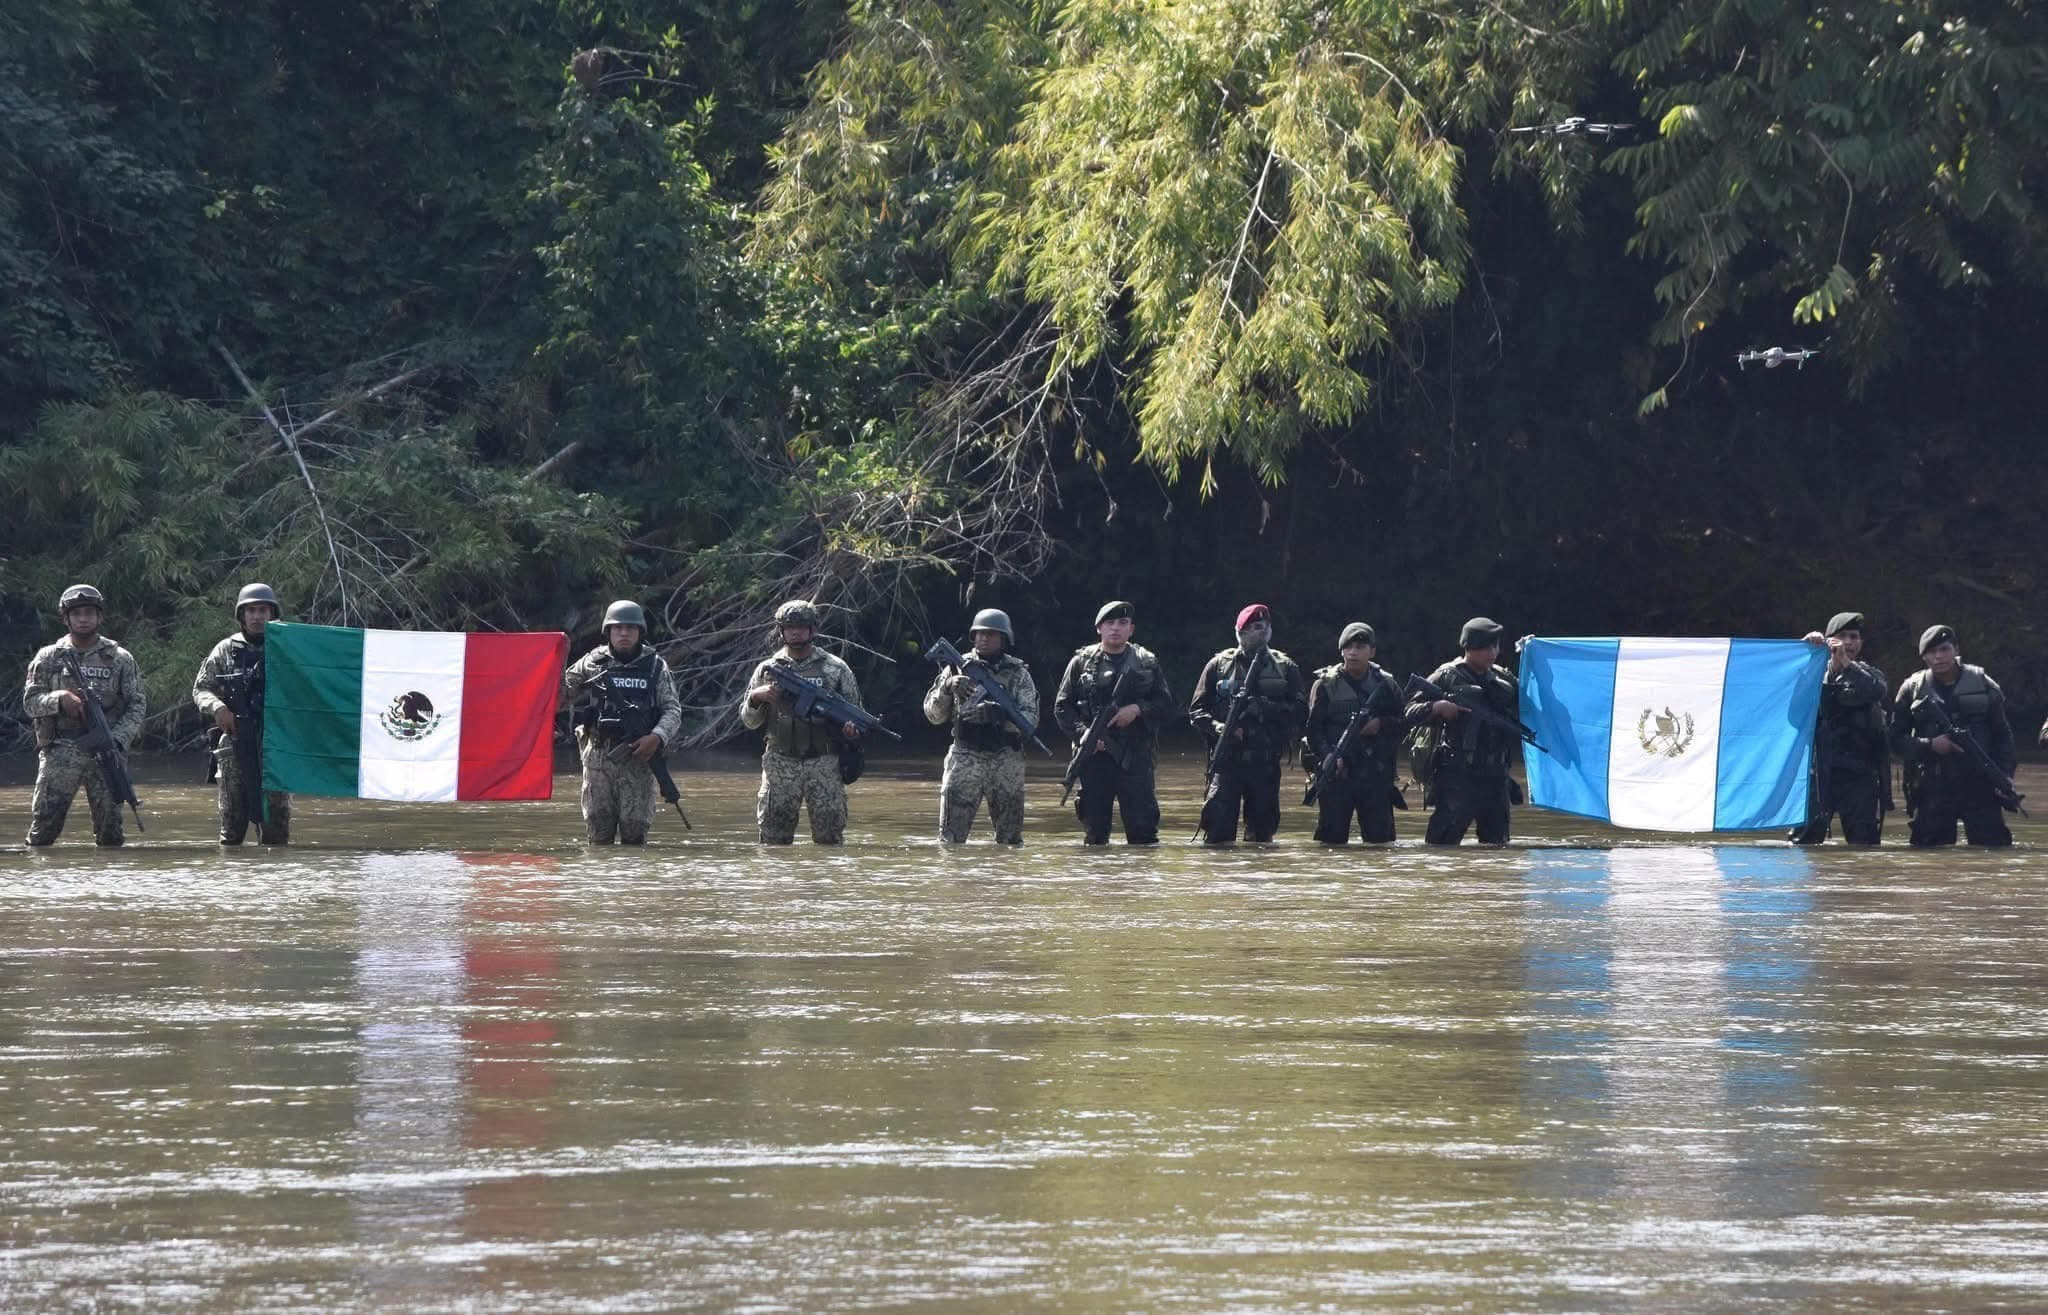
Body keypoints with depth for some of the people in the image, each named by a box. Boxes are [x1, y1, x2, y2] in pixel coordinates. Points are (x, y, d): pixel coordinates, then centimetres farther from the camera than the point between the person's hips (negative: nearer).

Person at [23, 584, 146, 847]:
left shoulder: (120, 659, 8)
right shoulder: (48, 657, 9)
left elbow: (137, 705, 6)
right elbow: (30, 702, 6)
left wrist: (118, 739, -11)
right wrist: (60, 698, -15)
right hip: (60, 751, -1)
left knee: (110, 832, 1)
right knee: (45, 819, -9)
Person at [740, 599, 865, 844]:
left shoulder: (836, 669, 7)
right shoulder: (767, 669, 10)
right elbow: (749, 721, 12)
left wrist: (852, 728, -13)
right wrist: (756, 697, -9)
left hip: (824, 765, -1)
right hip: (780, 764, 1)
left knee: (829, 836, -4)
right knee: (774, 836, -1)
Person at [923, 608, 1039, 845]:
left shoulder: (1017, 673, 5)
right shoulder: (958, 668, 7)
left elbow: (1030, 718, -6)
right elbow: (933, 715, 5)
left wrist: (994, 714, -21)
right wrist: (947, 688, -14)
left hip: (1006, 761, 0)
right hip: (965, 760, 0)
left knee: (1010, 838, 8)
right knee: (951, 837, -8)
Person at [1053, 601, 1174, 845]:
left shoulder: (1147, 663, 10)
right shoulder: (1082, 662, 7)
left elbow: (1166, 705, 8)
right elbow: (1062, 707, 5)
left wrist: (1137, 710, -10)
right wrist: (1083, 733, -10)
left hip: (1135, 755, 0)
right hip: (1094, 756, 0)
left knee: (1143, 825, -7)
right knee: (1094, 830, 3)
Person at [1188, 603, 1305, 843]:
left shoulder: (1285, 668, 9)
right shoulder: (1219, 665, 8)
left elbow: (1300, 709, 1)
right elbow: (1196, 710, 7)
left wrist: (1266, 707, -14)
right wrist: (1217, 727, -13)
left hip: (1266, 761, 1)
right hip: (1227, 758, -1)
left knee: (1262, 831, 7)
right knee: (1218, 830, -12)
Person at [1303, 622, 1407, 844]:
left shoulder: (1385, 685, 9)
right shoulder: (1325, 685, 2)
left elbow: (1404, 723, 12)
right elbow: (1314, 728, -2)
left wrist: (1382, 725, -8)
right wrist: (1328, 756, -17)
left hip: (1376, 774, 2)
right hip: (1336, 773, -2)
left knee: (1381, 837, 1)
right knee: (1333, 837, -1)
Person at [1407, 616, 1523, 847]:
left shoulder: (1504, 679, 15)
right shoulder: (1447, 677, 0)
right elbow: (1411, 713, -2)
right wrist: (1438, 707, -21)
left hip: (1494, 776, 6)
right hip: (1457, 775, -6)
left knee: (1497, 842, 11)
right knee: (1443, 842, -12)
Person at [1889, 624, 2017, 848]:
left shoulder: (1983, 685, 5)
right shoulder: (1912, 689, 4)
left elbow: (2002, 735, 8)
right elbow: (1897, 740, 4)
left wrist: (2004, 774, -4)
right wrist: (1930, 745, -12)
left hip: (1979, 786, 0)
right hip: (1932, 788, 0)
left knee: (1995, 845, -5)